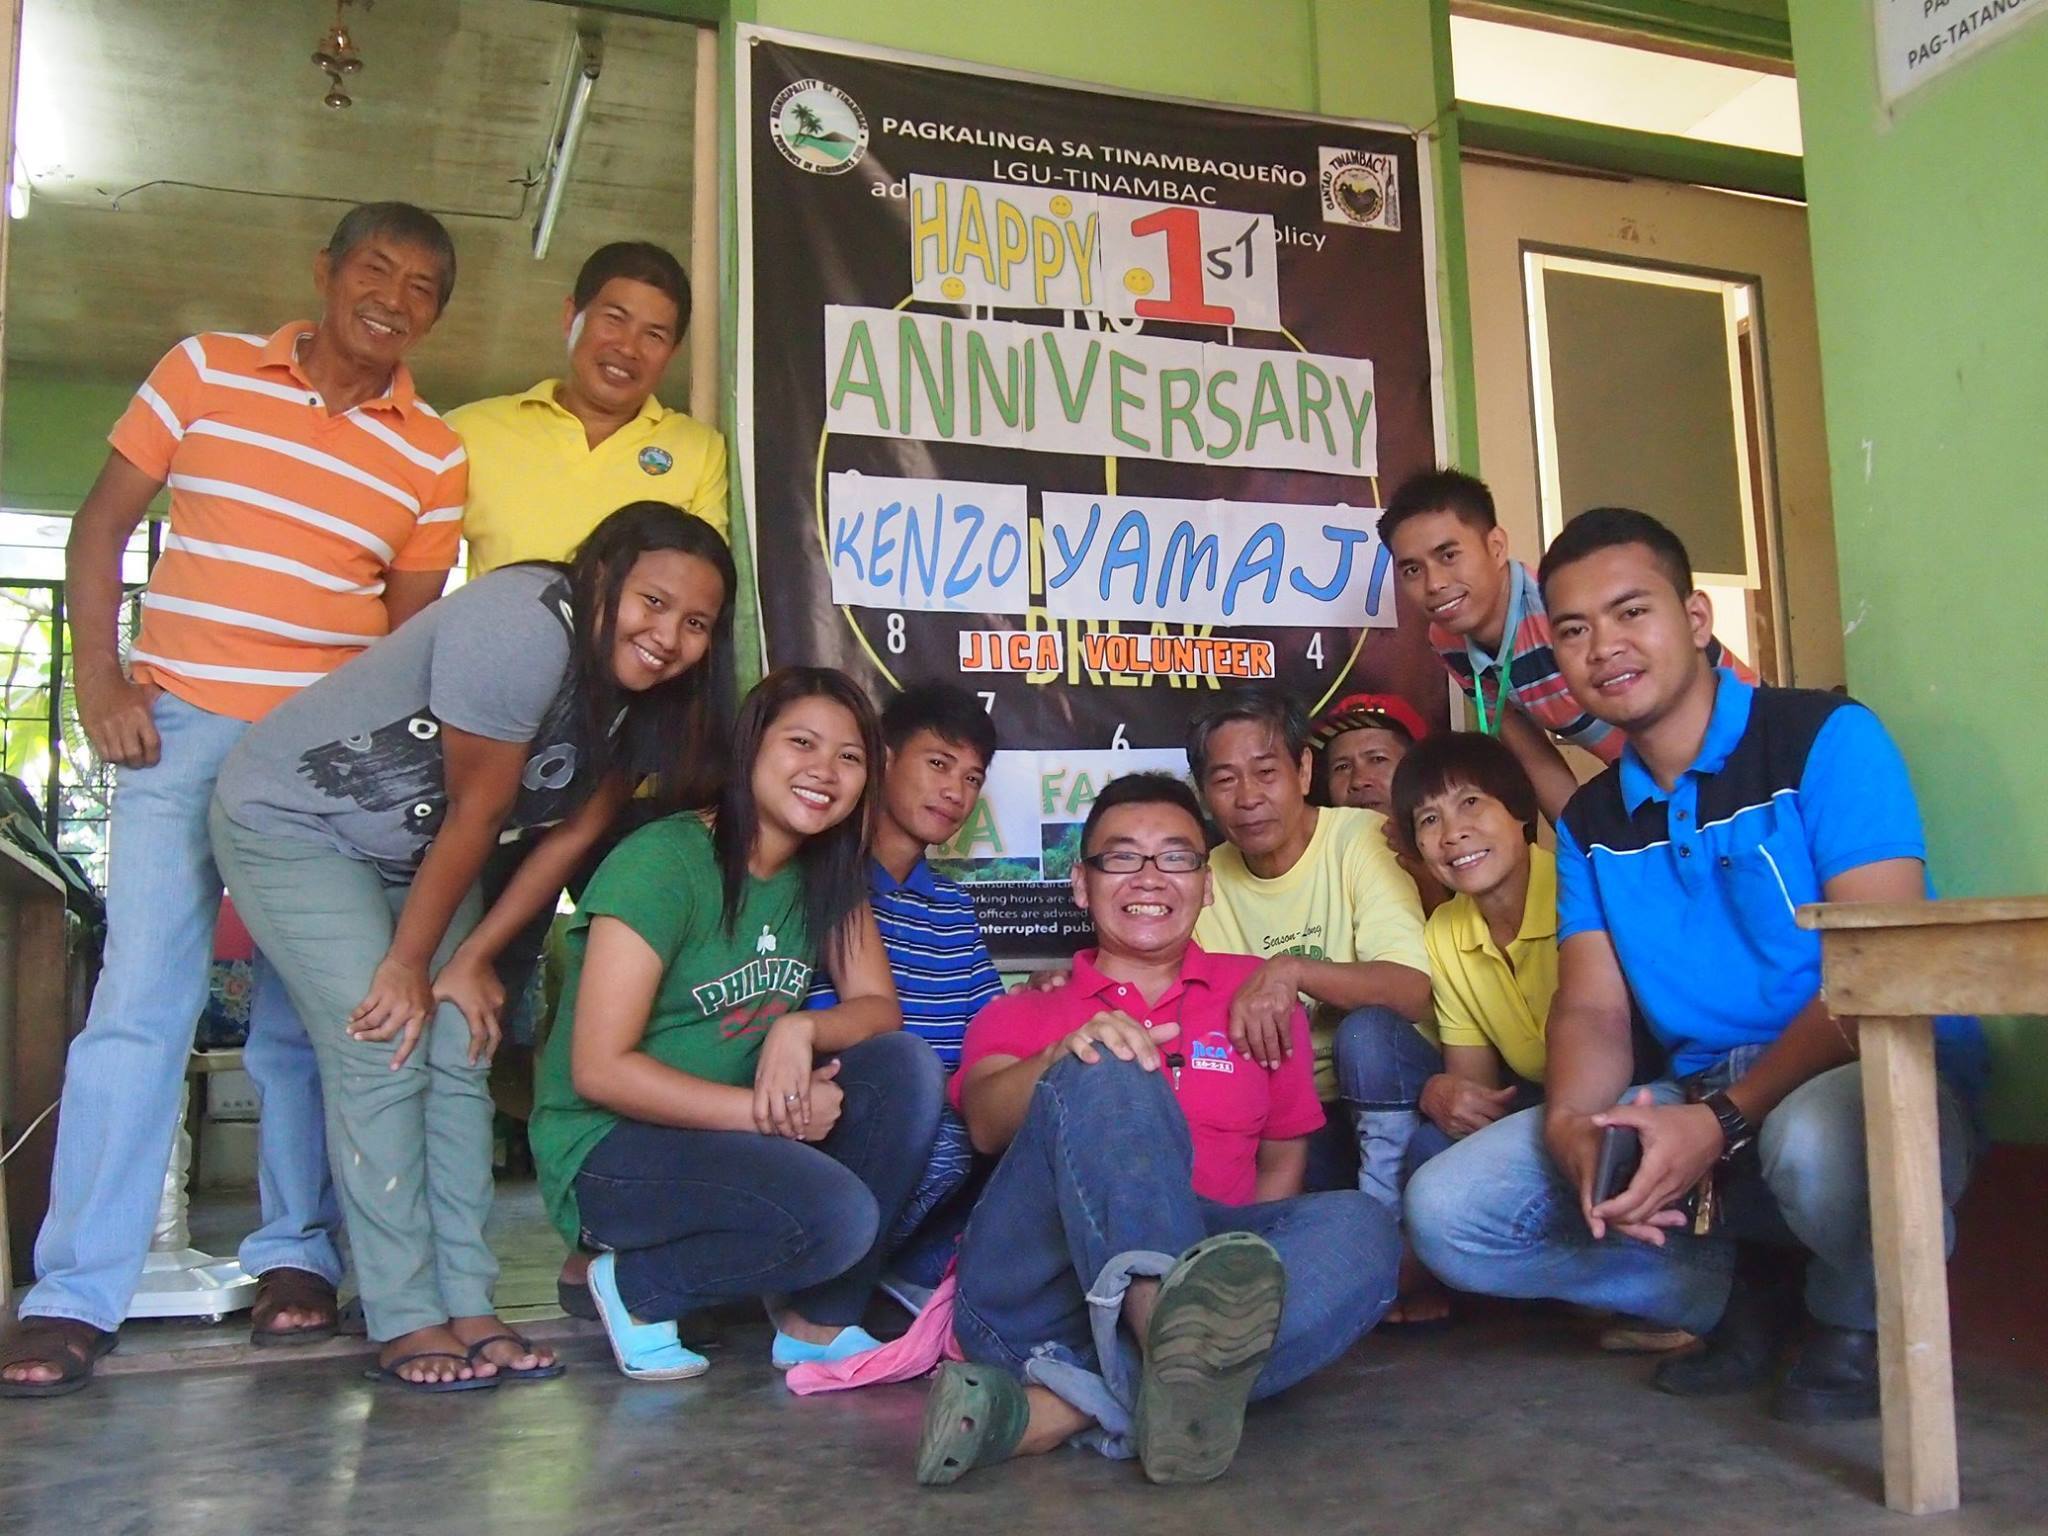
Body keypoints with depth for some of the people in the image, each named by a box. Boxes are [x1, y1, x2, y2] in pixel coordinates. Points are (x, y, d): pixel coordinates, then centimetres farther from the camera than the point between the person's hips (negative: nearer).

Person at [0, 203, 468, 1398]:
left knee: (306, 1016, 6)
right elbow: (103, 525, 7)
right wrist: (99, 681, -4)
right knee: (141, 999, -6)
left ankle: (297, 1254, 18)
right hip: (183, 727, -1)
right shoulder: (206, 371, 6)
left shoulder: (435, 456, 7)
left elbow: (410, 624, 9)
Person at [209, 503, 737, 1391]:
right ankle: (405, 1321, -6)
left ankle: (465, 1305, 4)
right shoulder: (527, 630, -32)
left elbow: (572, 835, -5)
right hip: (290, 823, -7)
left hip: (418, 856, 7)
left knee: (459, 1055, -1)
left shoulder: (639, 696, -7)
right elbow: (474, 817, -26)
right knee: (382, 1053, -14)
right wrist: (407, 965, -16)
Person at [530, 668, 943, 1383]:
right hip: (608, 1148, -7)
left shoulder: (828, 876, 5)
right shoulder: (666, 860, -17)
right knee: (836, 1213, -29)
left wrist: (799, 1029, -22)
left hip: (735, 1137, 7)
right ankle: (636, 1287, -2)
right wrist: (766, 1110, -24)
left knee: (907, 1066, -16)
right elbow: (599, 1069, -20)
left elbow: (878, 1006, -1)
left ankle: (819, 1322, -4)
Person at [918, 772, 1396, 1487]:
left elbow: (1282, 1161, 22)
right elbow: (987, 1123, -2)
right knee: (1106, 1077, -25)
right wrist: (1067, 1055, -22)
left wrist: (1242, 1254, 3)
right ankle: (1182, 1364, -51)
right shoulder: (1020, 1014, 19)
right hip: (1032, 1292, -1)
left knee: (1361, 1226, -25)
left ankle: (1061, 1410, -40)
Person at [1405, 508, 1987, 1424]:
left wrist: (1725, 1120, -27)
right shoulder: (1589, 823, 11)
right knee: (1446, 1209, -10)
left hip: (1875, 1082, -5)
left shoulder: (1824, 739, -8)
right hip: (1697, 1103, 5)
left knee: (1819, 1135, -42)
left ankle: (1858, 1318, -5)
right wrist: (1571, 1125, -20)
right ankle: (1747, 1293, 5)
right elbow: (1592, 1011, 3)